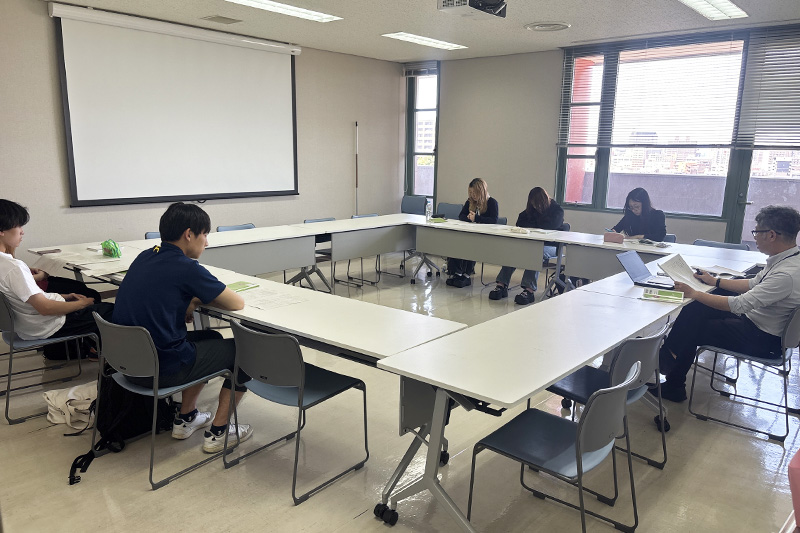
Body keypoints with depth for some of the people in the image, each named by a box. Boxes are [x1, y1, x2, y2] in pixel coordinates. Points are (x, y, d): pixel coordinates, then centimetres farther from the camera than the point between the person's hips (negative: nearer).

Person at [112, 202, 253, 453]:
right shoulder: (186, 268, -18)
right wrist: (202, 297, 8)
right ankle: (217, 432, 14)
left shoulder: (145, 257, 7)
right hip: (162, 370, -9)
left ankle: (186, 419, 33)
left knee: (210, 338, 29)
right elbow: (237, 304, -10)